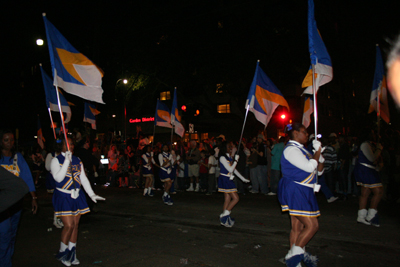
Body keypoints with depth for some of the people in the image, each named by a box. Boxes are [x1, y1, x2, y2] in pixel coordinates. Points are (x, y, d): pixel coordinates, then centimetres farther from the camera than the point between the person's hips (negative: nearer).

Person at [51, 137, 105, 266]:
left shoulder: (77, 161, 9)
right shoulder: (56, 160, -5)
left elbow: (84, 179, 10)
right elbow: (58, 178, -19)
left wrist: (92, 194, 4)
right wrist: (67, 161, -23)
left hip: (77, 196, 5)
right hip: (63, 197, -5)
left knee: (75, 225, 9)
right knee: (69, 225, -9)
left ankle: (71, 254, 23)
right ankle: (62, 253, 15)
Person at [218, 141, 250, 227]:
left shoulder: (230, 157, 14)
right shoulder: (222, 158, -13)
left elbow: (234, 170, 20)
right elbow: (230, 169, -18)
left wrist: (243, 179, 21)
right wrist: (236, 160, -13)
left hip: (229, 180, 9)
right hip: (224, 180, -9)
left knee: (227, 200, 10)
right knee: (236, 198, -10)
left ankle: (224, 219, 16)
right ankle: (224, 215, -2)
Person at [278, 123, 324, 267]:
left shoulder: (300, 149, 18)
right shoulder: (291, 149, -14)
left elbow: (319, 169, 22)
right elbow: (309, 167, -22)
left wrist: (319, 155, 5)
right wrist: (317, 151, -7)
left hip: (302, 192, 10)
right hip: (295, 191, -10)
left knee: (298, 227, 13)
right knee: (312, 225, -11)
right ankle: (294, 255, -2)